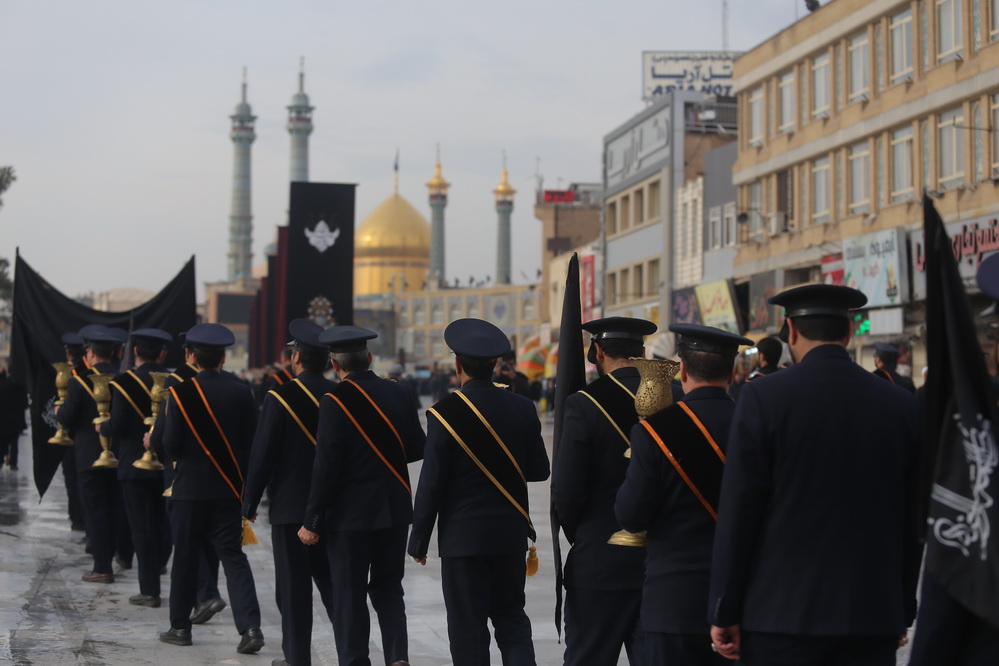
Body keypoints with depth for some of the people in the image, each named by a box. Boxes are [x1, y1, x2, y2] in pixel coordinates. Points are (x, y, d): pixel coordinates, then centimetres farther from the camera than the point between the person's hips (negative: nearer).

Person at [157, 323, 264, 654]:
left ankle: (180, 627, 19)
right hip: (228, 490, 2)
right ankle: (250, 627, -9)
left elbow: (170, 444, -10)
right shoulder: (241, 393, -3)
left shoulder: (180, 393, -10)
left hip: (190, 489, -2)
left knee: (186, 557, 10)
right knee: (234, 557, 4)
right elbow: (251, 442, 0)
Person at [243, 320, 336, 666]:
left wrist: (250, 503, -2)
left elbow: (262, 454, -11)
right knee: (332, 579, 14)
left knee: (294, 586, 4)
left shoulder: (280, 398, -13)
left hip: (290, 506, -5)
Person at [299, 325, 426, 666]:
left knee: (349, 595, 6)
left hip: (351, 513, -5)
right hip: (395, 510, 5)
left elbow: (326, 465, -16)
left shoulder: (335, 401, -14)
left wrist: (312, 523, -10)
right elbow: (418, 448, 5)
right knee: (388, 588, 15)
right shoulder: (398, 393, 1)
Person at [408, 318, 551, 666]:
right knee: (512, 619, 15)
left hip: (463, 537, -4)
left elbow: (431, 484, -11)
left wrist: (418, 542, -3)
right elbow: (539, 470, 5)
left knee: (468, 628, 4)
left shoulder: (445, 414, -13)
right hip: (511, 533, 4)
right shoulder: (522, 408, -1)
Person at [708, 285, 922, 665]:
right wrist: (903, 612, 17)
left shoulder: (763, 398, -6)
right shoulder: (902, 404, 5)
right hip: (873, 616, 3)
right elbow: (913, 519, 9)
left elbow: (738, 511, -7)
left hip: (781, 613, -3)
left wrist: (724, 611, -1)